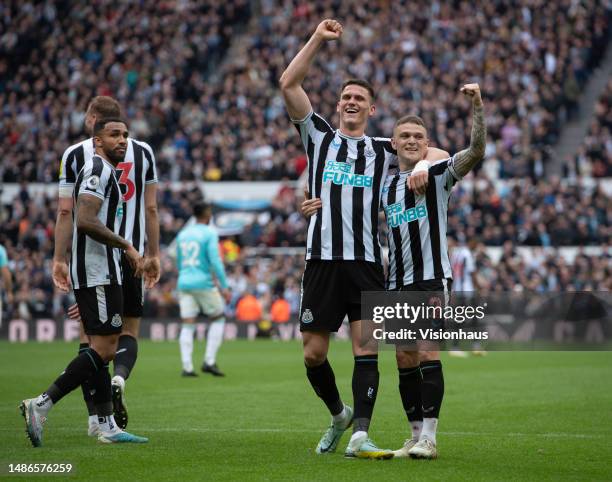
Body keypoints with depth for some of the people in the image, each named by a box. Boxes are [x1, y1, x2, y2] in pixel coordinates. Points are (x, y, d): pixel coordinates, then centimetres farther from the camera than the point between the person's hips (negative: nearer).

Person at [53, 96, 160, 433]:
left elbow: (65, 212, -1)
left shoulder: (74, 154, 2)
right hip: (129, 253, 1)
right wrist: (154, 255, 12)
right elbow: (151, 209, 5)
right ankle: (119, 378, -19)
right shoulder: (142, 152, 6)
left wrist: (59, 259, 3)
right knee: (129, 328, 12)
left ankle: (94, 415, 1)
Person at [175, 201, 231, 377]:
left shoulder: (182, 234, 13)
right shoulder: (210, 234, -6)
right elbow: (215, 261, -14)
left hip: (184, 283, 5)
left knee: (187, 326, 3)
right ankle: (209, 361, 1)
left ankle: (187, 367, -7)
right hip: (203, 283, -5)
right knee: (218, 319, 11)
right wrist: (224, 287, -12)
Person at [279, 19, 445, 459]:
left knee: (367, 350, -10)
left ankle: (360, 435, -12)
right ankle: (339, 414, 27)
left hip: (366, 262, 0)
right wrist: (318, 39, 0)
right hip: (322, 259, 0)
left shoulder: (384, 150, 14)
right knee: (313, 353, 2)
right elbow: (289, 84, 4)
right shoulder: (319, 137, 12)